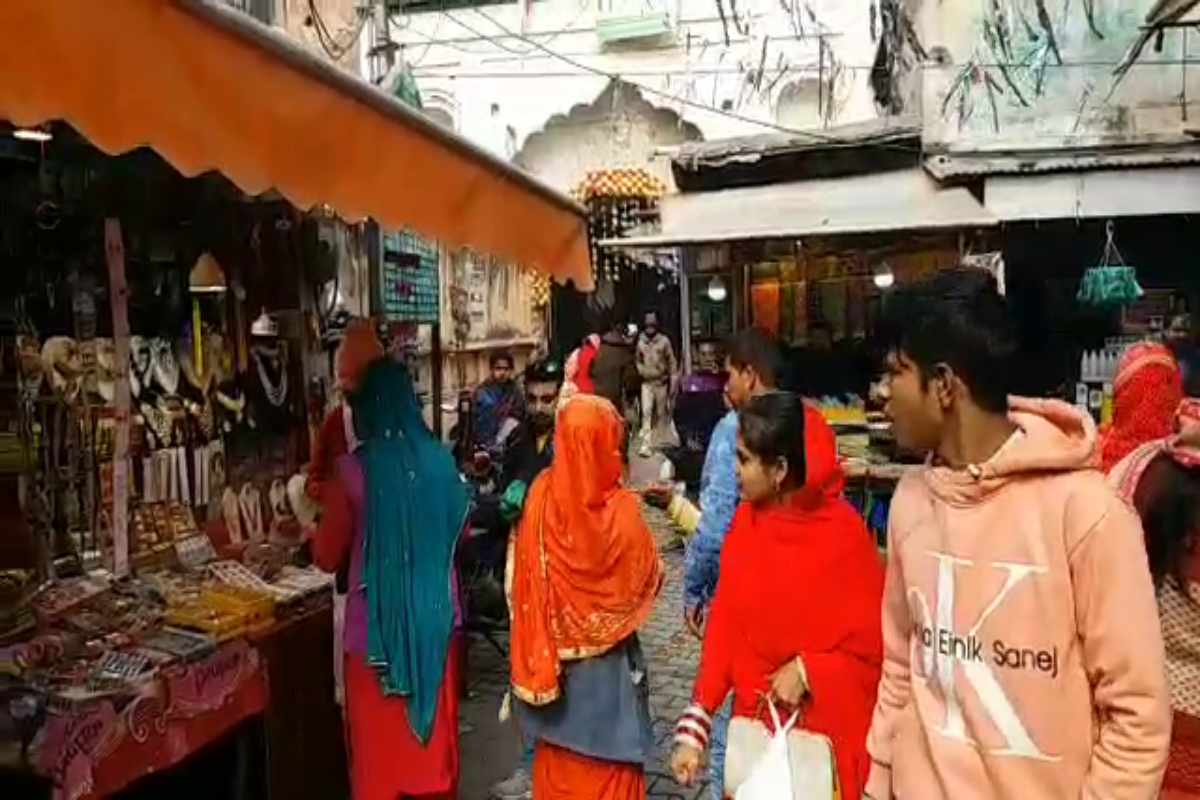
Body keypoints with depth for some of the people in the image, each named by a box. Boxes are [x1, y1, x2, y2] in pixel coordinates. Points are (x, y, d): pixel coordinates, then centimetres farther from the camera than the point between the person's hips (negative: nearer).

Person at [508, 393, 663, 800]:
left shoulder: (541, 496, -14)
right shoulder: (620, 510, -21)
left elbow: (522, 577, -3)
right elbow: (646, 580, -6)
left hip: (552, 656, 3)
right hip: (606, 664, -3)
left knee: (557, 765, 21)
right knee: (608, 767, 14)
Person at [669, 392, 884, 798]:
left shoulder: (845, 534, -18)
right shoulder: (744, 521, -4)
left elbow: (876, 647, -10)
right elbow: (724, 626, -2)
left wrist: (807, 671, -20)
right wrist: (694, 728, -7)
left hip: (824, 733, -4)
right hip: (753, 722, 4)